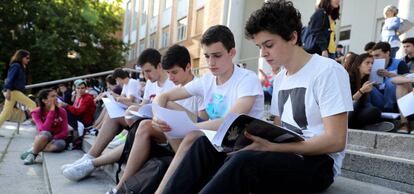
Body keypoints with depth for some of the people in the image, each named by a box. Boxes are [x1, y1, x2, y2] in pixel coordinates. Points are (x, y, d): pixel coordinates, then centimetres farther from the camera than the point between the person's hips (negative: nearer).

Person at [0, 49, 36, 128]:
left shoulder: (21, 67, 20)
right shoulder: (16, 66, -7)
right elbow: (10, 79, -15)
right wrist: (8, 91, -23)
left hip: (17, 91, 10)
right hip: (13, 91, -10)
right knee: (32, 104, -13)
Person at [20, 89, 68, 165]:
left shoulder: (62, 111, -6)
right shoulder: (36, 112, -10)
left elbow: (65, 132, -8)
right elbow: (44, 130, -27)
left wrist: (53, 138, -27)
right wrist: (52, 110, -27)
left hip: (56, 139, 2)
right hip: (43, 140, -1)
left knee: (61, 143, -36)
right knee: (46, 134, -38)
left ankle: (31, 150, -19)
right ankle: (33, 153, -14)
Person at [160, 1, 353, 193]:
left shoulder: (328, 71, -11)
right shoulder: (281, 78, 14)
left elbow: (335, 141, -17)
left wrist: (272, 146, -23)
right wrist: (261, 139, -8)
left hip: (317, 164, -7)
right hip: (285, 155, 7)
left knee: (244, 161, -34)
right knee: (206, 144, -8)